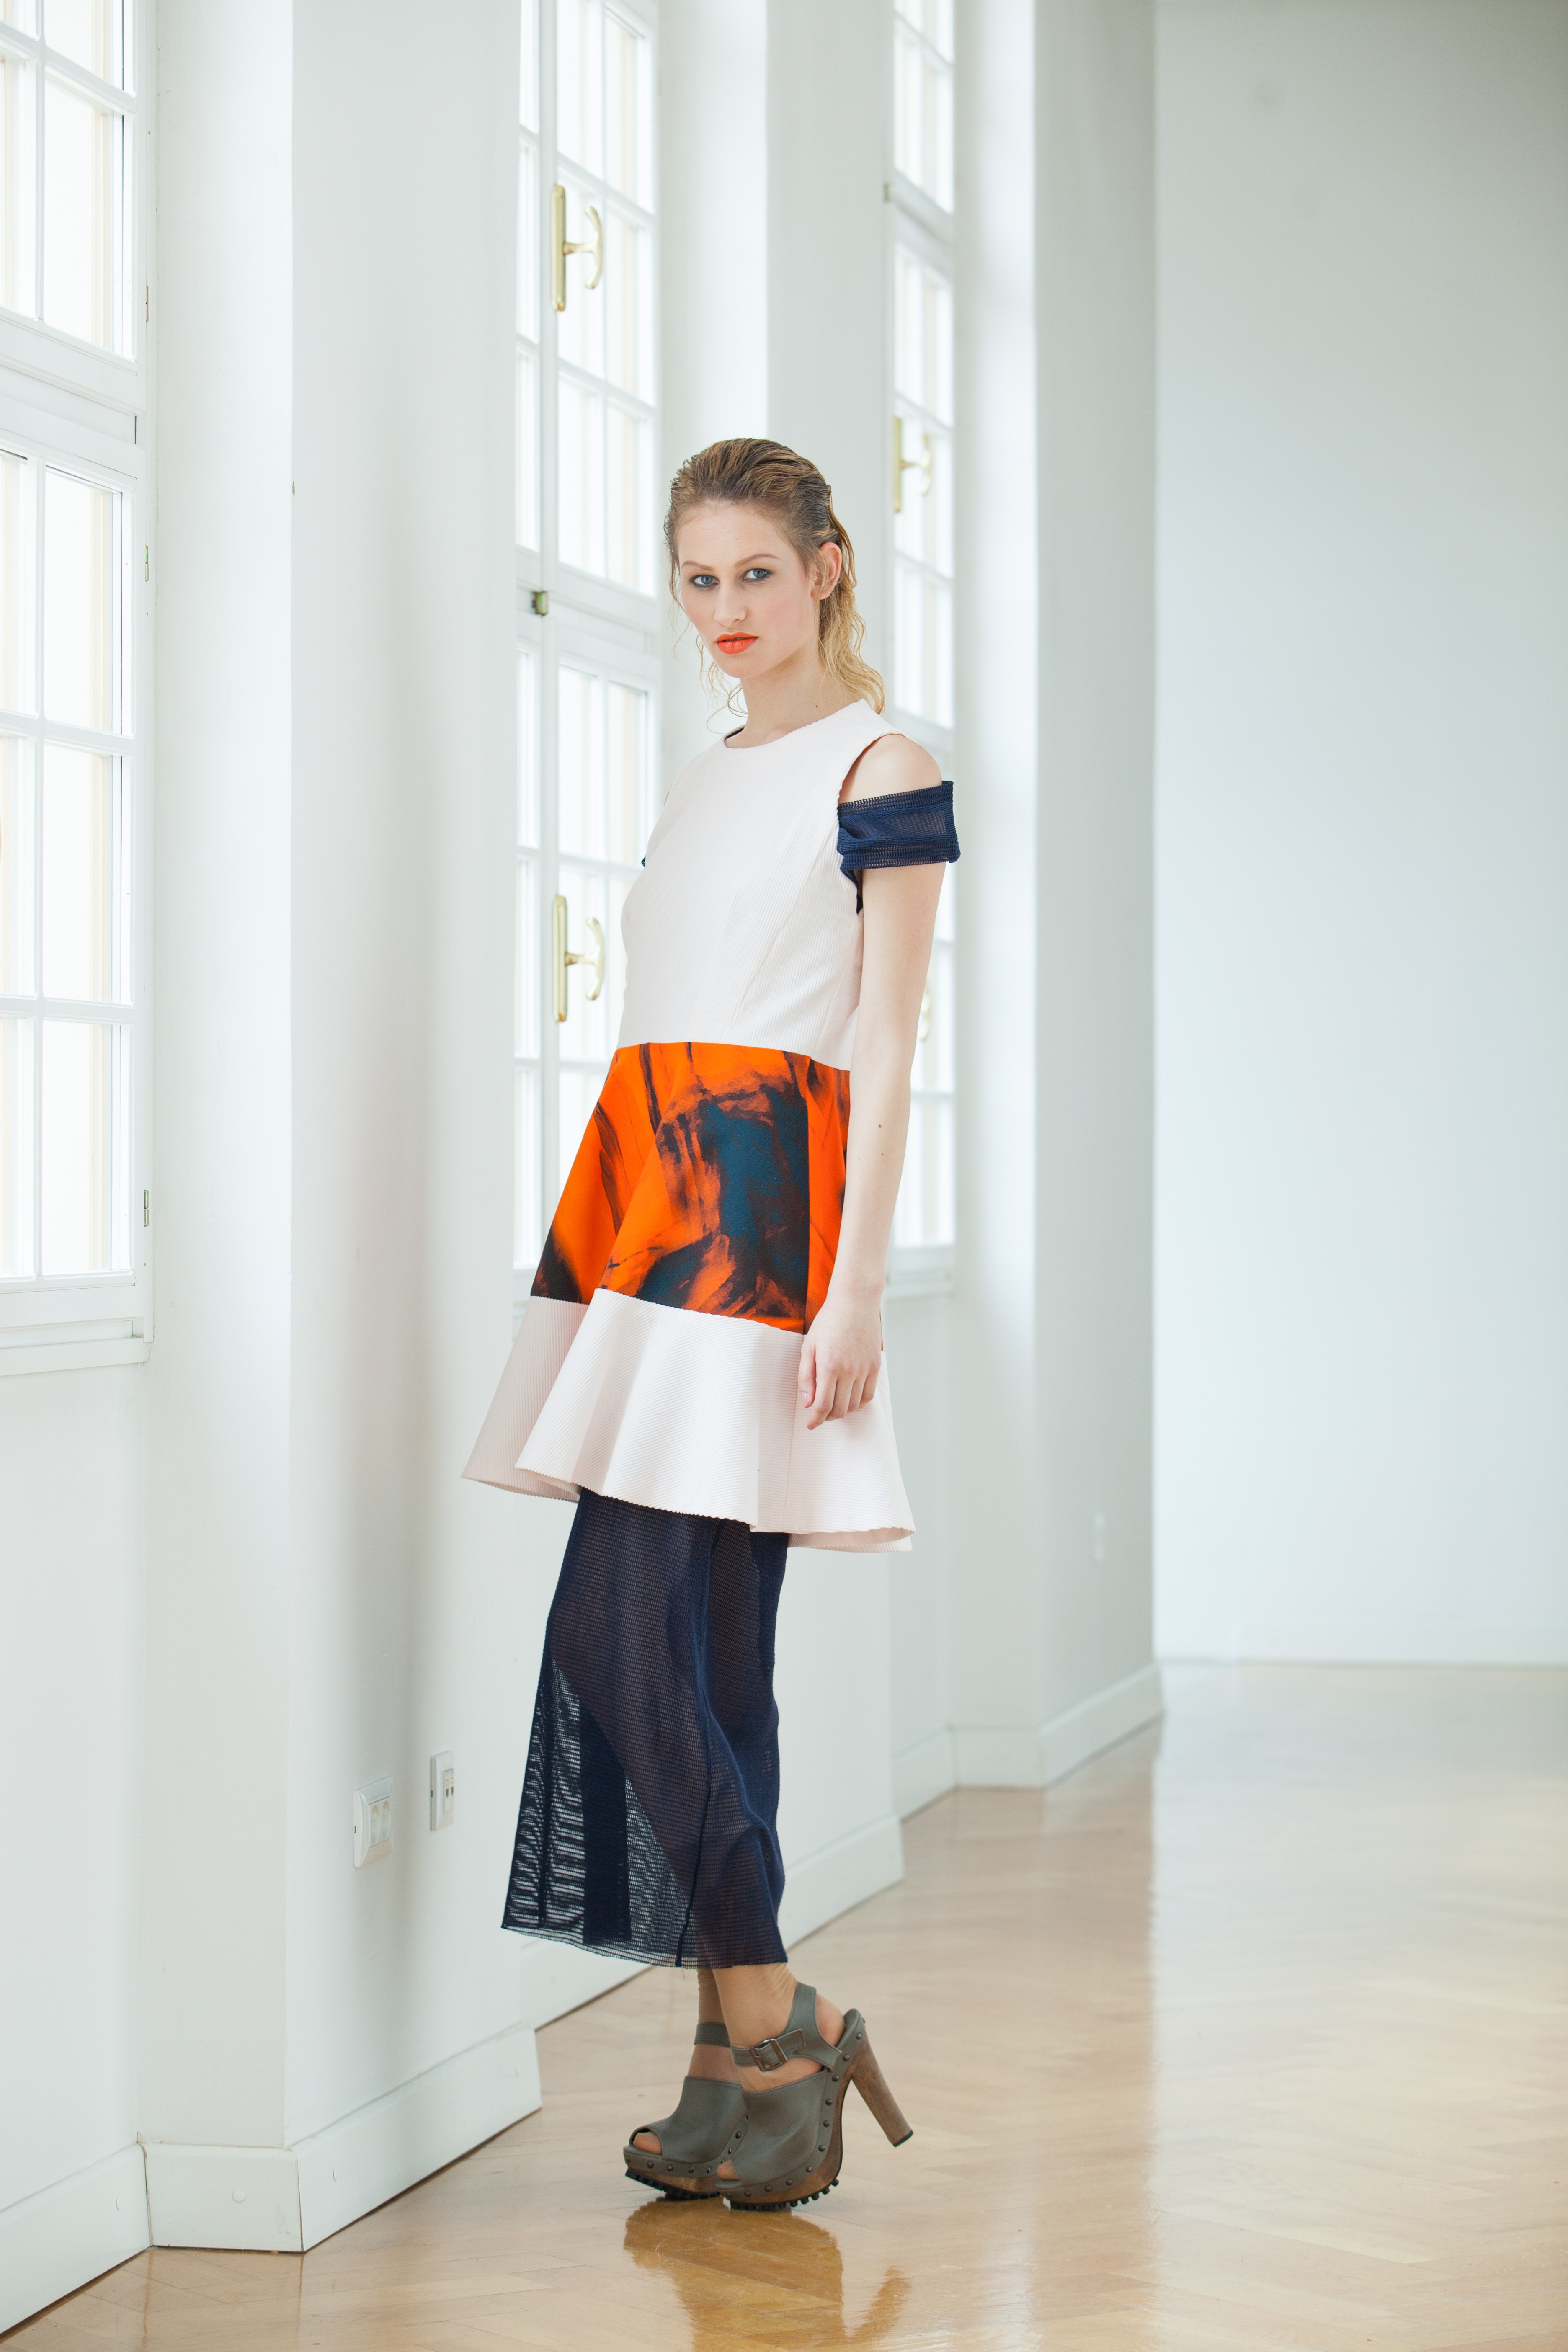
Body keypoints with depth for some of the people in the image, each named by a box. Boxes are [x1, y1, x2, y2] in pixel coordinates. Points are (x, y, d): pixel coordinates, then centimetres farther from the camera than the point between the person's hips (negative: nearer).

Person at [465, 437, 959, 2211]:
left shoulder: (877, 768, -3)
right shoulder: (703, 780, 20)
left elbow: (882, 1050, -8)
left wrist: (852, 1290, -15)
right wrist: (604, 1247, 17)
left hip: (761, 1206, -8)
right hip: (644, 1191, 8)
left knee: (620, 1634, -13)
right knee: (699, 1654, 6)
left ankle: (769, 2029, -3)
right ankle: (744, 2057, 11)